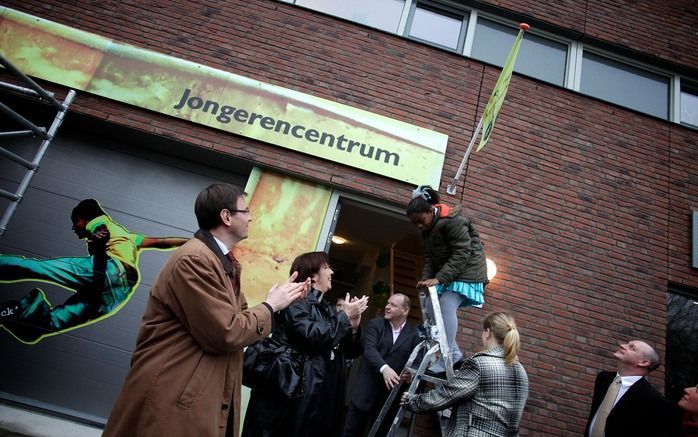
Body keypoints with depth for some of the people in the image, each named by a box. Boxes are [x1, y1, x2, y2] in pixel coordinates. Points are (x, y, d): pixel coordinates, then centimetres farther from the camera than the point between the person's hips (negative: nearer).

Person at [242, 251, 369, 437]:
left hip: (318, 395, 7)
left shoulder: (327, 309, 14)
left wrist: (353, 326, -4)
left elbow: (352, 351, 15)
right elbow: (312, 336, -23)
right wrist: (345, 316, -11)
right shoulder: (296, 300, -7)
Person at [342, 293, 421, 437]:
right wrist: (384, 368, -33)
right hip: (367, 389, 0)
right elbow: (369, 349, -17)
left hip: (391, 392, 1)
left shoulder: (414, 333, 0)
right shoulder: (375, 324, -2)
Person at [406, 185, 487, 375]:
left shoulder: (453, 221, -23)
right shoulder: (426, 231, 6)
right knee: (430, 306, 2)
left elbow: (462, 254, -27)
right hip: (445, 271, 9)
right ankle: (454, 353, 9)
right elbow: (429, 258, 3)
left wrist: (438, 278, -32)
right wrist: (426, 279, -16)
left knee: (447, 306, -23)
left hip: (465, 270, -9)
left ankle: (446, 360, -19)